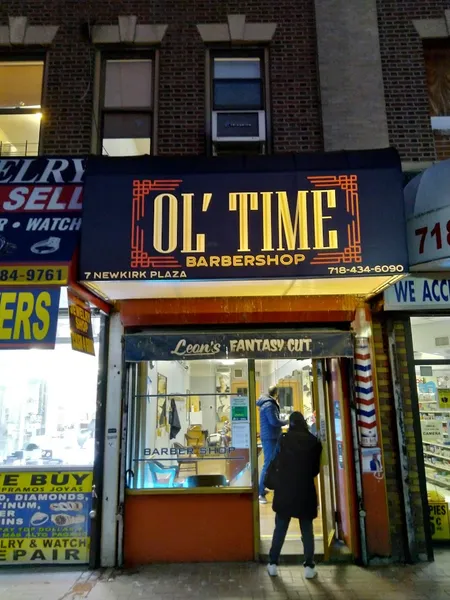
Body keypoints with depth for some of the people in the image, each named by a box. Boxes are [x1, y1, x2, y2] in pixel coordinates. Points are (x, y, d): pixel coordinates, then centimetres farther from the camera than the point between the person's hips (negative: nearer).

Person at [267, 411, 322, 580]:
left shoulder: (284, 440, -6)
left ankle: (273, 563, 14)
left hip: (285, 490, 0)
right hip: (306, 491, 0)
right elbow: (316, 469, 5)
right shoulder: (314, 441, -3)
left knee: (280, 528, 10)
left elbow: (277, 463, 0)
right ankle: (309, 566, 13)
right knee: (307, 530, 11)